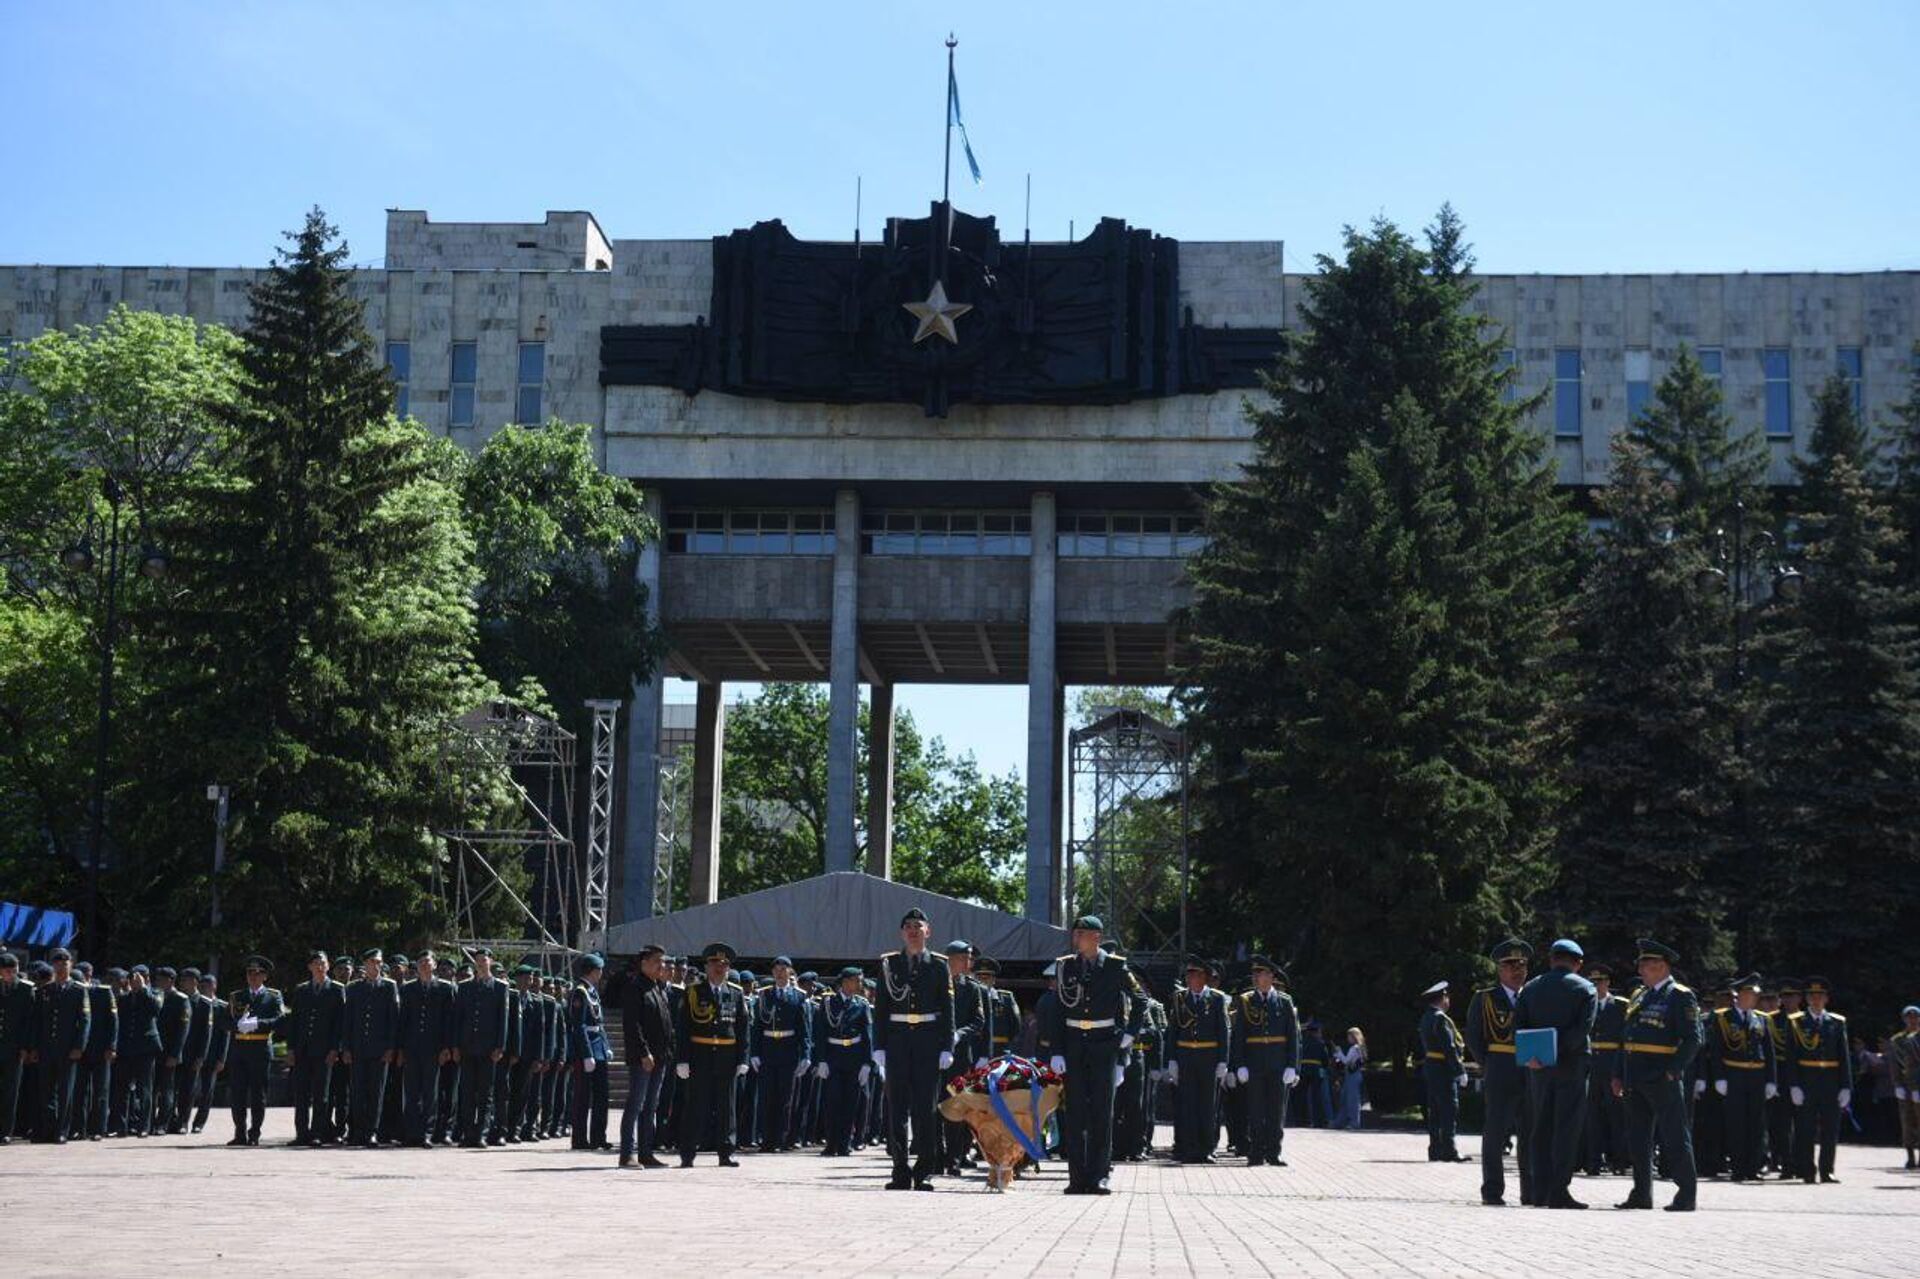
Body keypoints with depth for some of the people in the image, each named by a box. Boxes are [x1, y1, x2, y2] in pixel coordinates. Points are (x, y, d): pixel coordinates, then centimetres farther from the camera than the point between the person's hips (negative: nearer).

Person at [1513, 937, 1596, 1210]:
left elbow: (1518, 1025, -1)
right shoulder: (1584, 988, -2)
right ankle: (1559, 1192, -8)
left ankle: (1541, 1190, 9)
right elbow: (1583, 1027, -15)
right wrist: (1557, 1049, -16)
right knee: (1567, 1129, -2)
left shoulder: (1531, 988, 8)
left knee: (1541, 1128, 10)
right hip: (1572, 1065, -3)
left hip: (1538, 1068, 3)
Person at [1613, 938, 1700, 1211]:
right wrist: (1618, 1074, 14)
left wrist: (1673, 1071, -19)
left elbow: (1692, 1040, -12)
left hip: (1663, 1079, -8)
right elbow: (1625, 1037, 19)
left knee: (1675, 1137, -3)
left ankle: (1686, 1195, 2)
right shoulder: (1638, 996, 17)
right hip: (1635, 1081, 8)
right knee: (1638, 1138, 10)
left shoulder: (1681, 997, -6)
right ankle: (1642, 1194, 17)